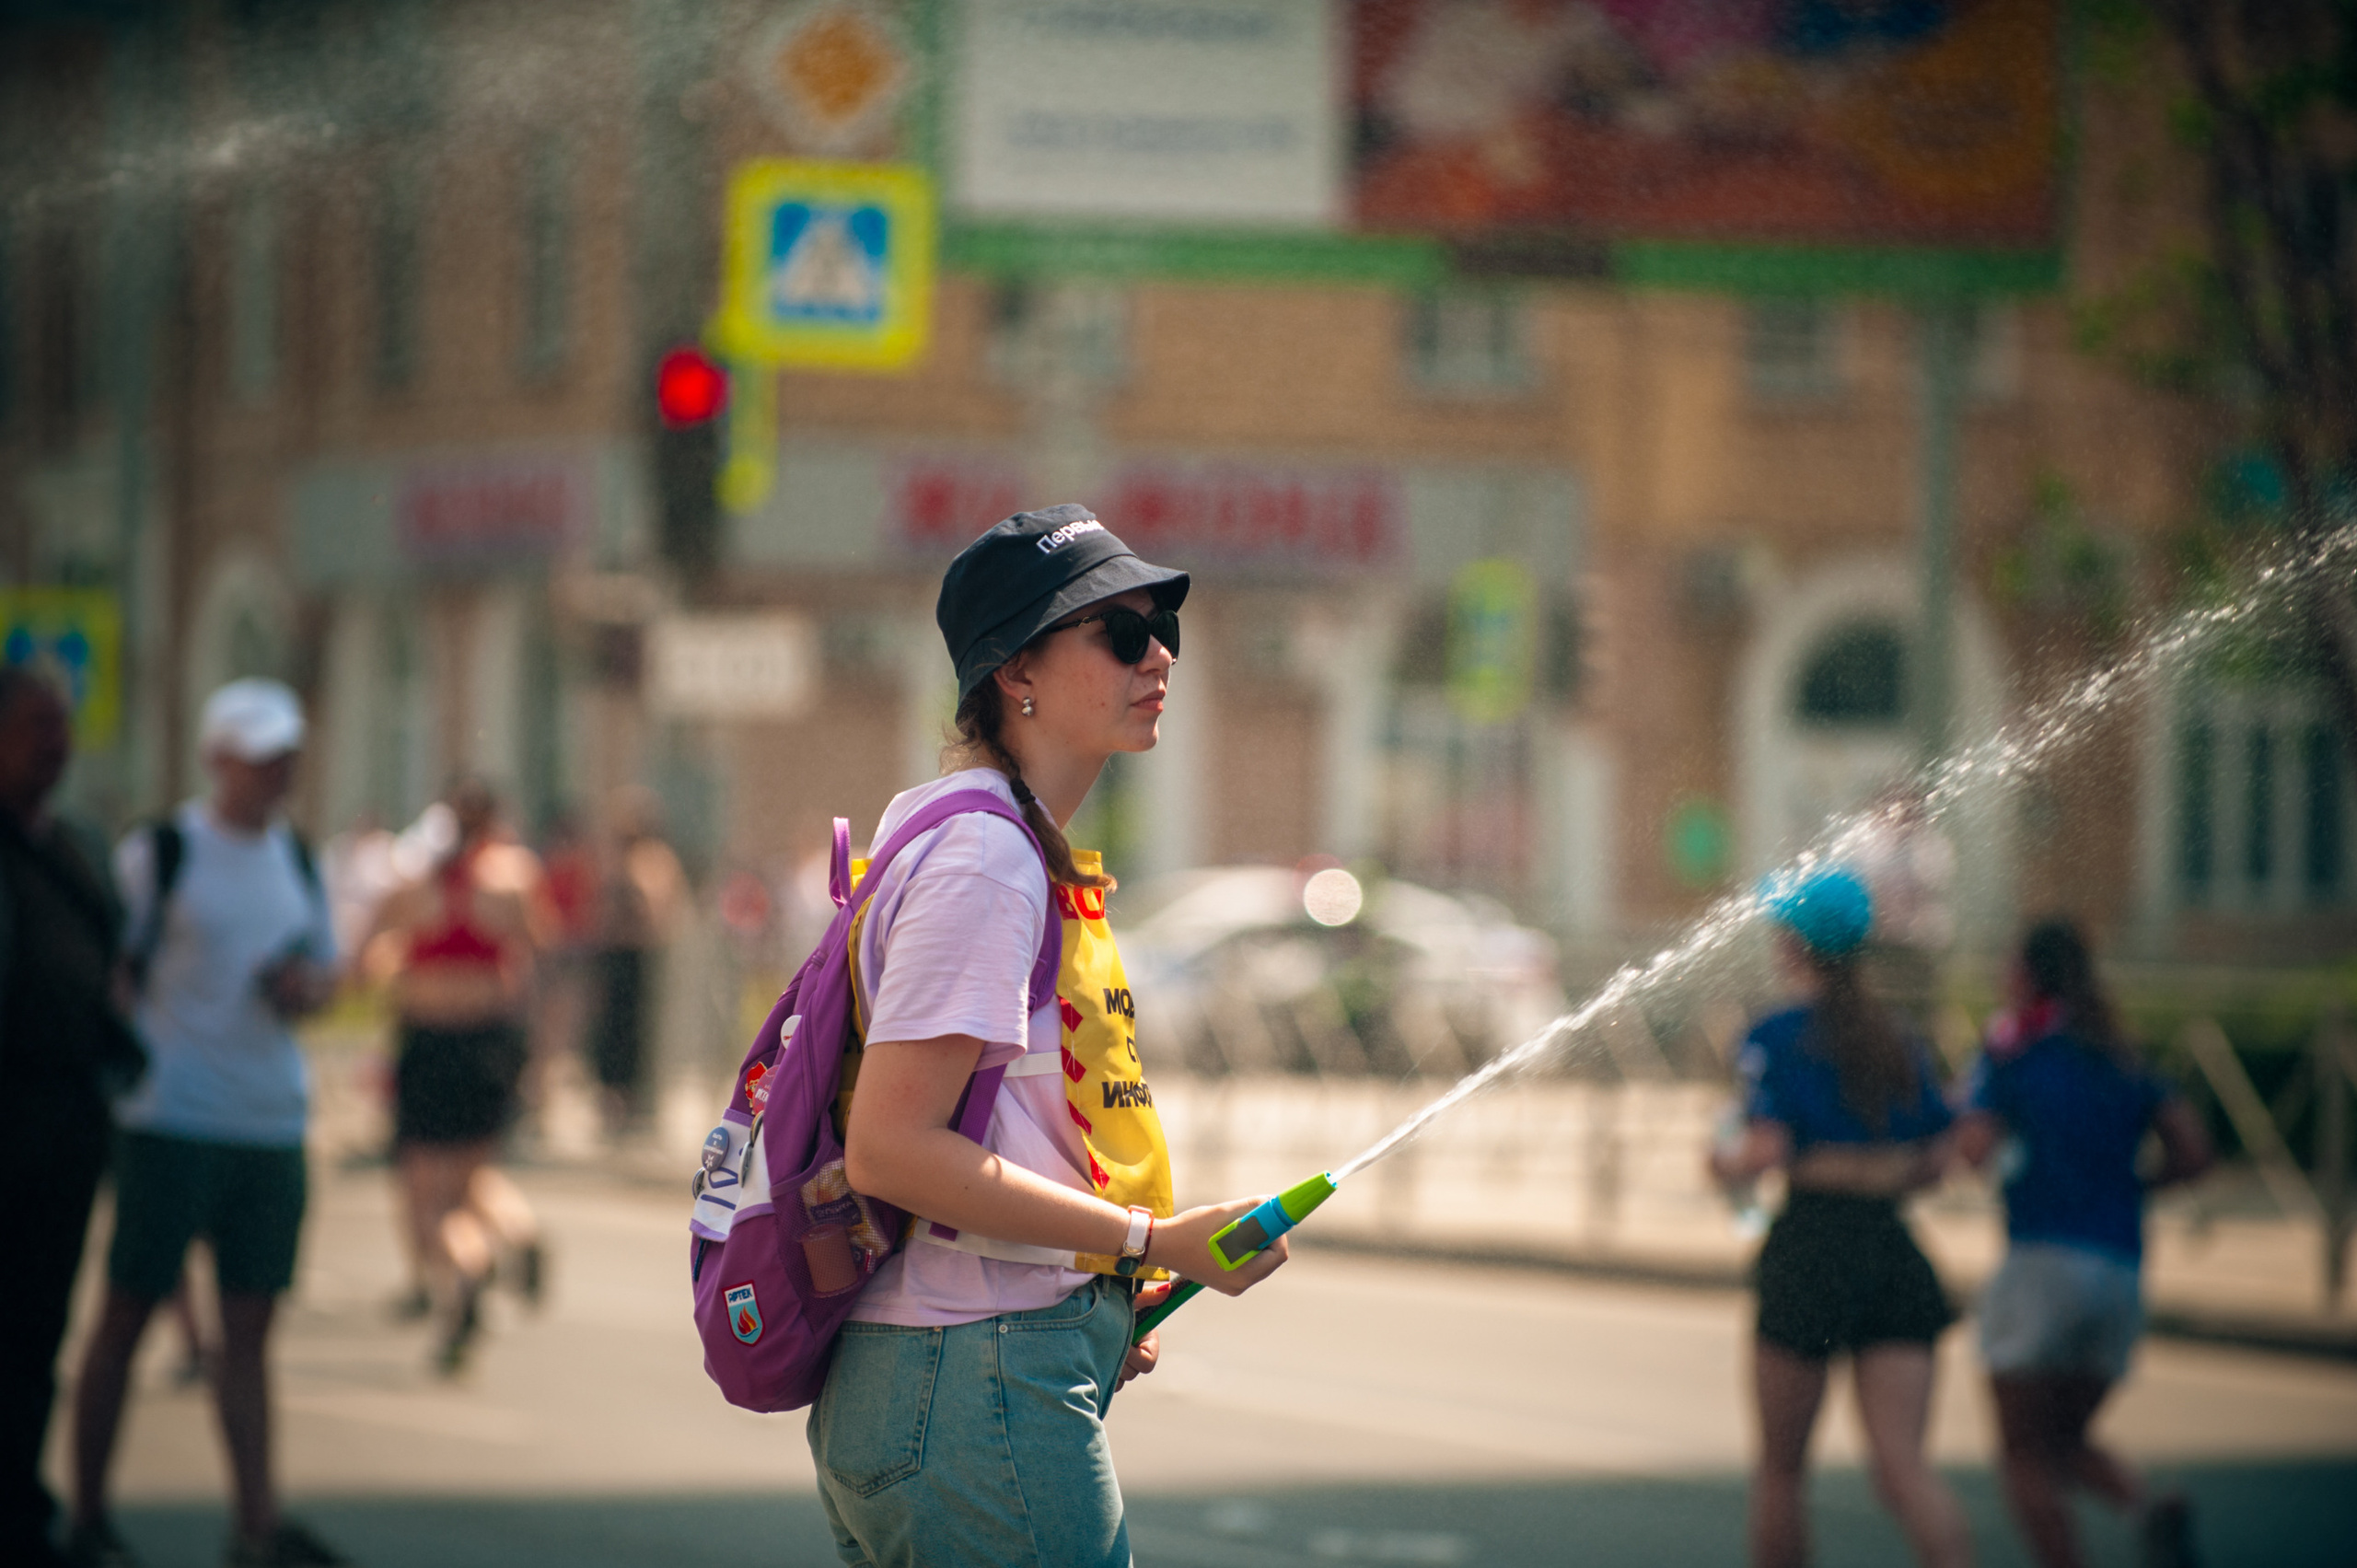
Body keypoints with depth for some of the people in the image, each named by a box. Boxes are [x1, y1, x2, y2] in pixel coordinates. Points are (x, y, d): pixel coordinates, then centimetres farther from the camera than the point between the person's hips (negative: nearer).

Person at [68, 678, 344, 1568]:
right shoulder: (157, 853, -4)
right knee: (129, 1312, 0)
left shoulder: (296, 860, 14)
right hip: (173, 1118, -6)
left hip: (271, 1120, 6)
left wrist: (310, 987, 1)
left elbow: (326, 969, 23)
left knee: (250, 1326, 5)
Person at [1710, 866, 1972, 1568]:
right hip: (1893, 1246, 4)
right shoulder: (1899, 1038, 12)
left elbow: (1767, 1148, -15)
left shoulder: (1775, 1037, -5)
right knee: (1902, 1461, -4)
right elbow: (1937, 1156, 13)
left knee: (1780, 1467, 10)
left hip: (1811, 1246, -4)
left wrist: (1726, 1160, 6)